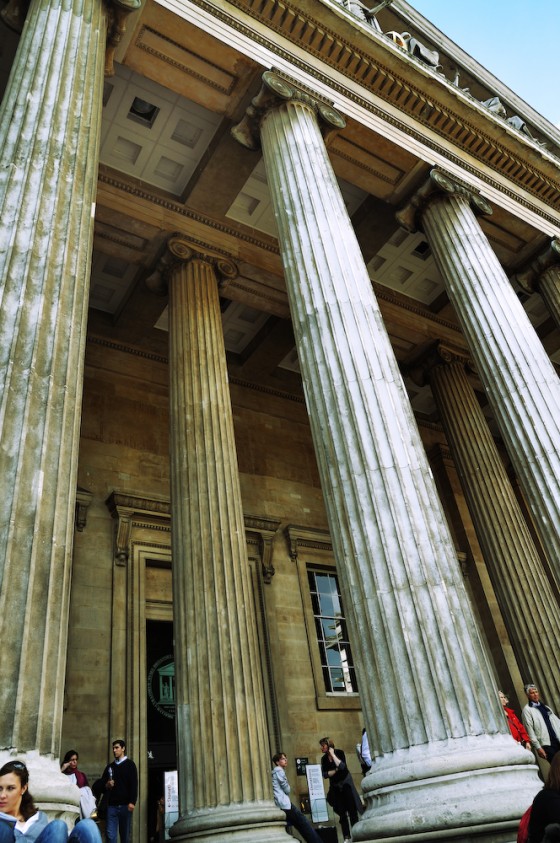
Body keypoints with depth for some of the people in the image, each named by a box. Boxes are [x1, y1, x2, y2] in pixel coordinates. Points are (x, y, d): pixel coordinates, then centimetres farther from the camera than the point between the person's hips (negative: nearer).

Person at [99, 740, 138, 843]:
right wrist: (106, 785, -4)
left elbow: (134, 784, -3)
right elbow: (102, 782, 19)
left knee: (124, 833, 2)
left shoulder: (130, 764, 4)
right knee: (110, 834, -5)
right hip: (112, 805, 3)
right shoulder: (109, 767, 17)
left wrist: (132, 802, -13)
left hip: (125, 805, -3)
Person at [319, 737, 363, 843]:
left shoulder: (339, 753, -12)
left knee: (351, 810, -5)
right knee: (342, 812, 2)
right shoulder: (324, 759, -1)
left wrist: (333, 754, -24)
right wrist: (336, 770, -17)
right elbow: (324, 774, -8)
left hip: (346, 783, -3)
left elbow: (342, 766, -27)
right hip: (335, 786, 3)